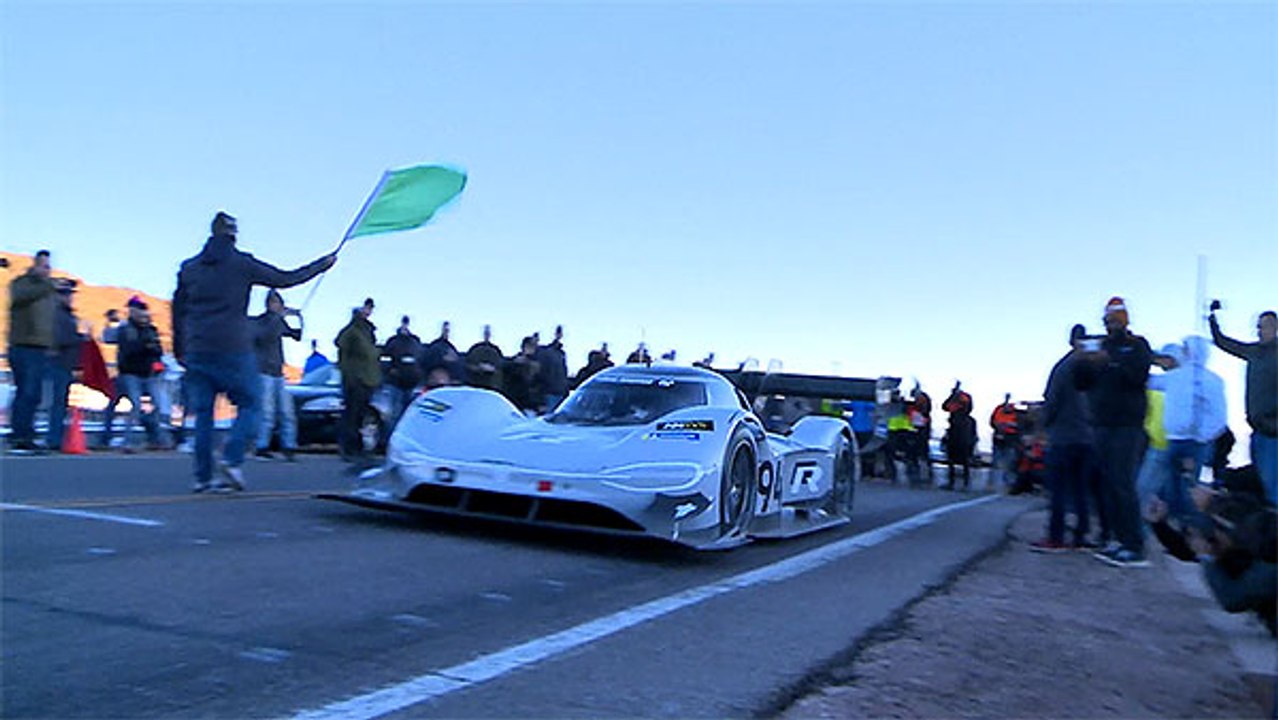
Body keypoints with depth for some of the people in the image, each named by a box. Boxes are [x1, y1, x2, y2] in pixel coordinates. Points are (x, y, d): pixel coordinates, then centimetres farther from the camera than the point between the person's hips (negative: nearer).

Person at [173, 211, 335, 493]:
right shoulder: (241, 264, -1)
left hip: (197, 352, 5)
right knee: (250, 404, 7)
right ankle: (232, 459, -11)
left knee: (203, 413, 7)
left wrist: (179, 351, 23)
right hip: (233, 351, -5)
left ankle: (203, 477, 6)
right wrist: (323, 264, 16)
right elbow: (285, 279, 4)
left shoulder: (189, 268, 13)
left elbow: (178, 310, 15)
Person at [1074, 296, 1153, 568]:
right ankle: (1121, 539, 9)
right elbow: (1081, 383, 13)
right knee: (1108, 483, 3)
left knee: (1122, 483, -13)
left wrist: (1110, 362, -23)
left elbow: (1139, 375, -14)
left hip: (1127, 425, -6)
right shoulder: (1100, 347, 17)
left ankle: (1135, 548, -11)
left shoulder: (1137, 345, 4)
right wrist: (1084, 363, -5)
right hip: (1102, 424, 6)